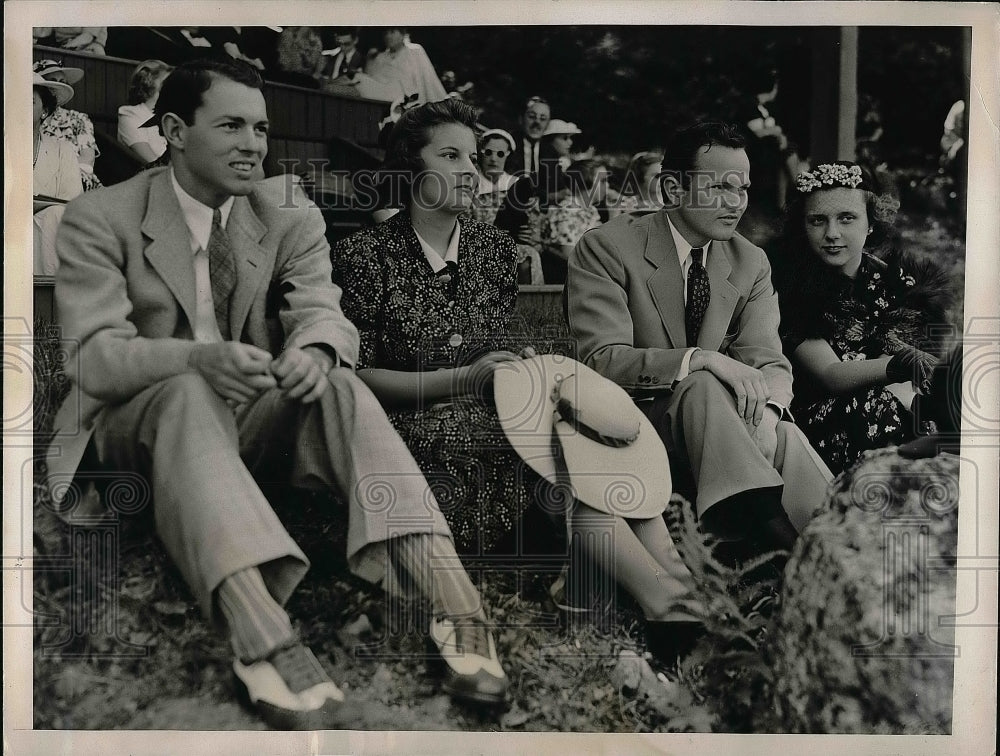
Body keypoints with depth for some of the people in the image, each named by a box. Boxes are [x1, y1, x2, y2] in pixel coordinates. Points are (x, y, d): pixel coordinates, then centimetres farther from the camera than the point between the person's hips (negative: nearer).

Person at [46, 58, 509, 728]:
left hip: (252, 411, 3)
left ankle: (455, 599, -42)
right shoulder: (100, 219, -6)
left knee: (338, 387, -28)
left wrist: (311, 350, -35)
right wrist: (199, 358, -39)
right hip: (137, 417, -2)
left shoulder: (289, 212, 3)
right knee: (186, 395, -36)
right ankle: (263, 634, -54)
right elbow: (95, 356, -17)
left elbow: (324, 313, -8)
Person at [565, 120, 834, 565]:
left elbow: (769, 361, 0)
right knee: (701, 387, -35)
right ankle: (772, 533, -42)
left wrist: (765, 411, -25)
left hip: (714, 425, 4)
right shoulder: (606, 248, -8)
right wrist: (702, 359, -32)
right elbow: (602, 359, -19)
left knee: (784, 436, -29)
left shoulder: (751, 264, 9)